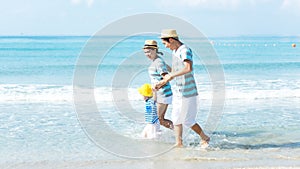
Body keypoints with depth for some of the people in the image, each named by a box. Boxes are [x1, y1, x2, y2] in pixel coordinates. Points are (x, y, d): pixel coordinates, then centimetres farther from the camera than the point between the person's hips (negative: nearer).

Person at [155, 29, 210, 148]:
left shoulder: (185, 51, -18)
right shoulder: (174, 52, 12)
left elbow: (188, 68, -35)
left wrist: (172, 75, -29)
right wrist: (162, 82, 20)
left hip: (187, 92, -9)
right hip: (177, 92, 9)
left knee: (188, 121, -2)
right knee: (176, 119, 11)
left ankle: (204, 138, 15)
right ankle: (179, 143, 19)